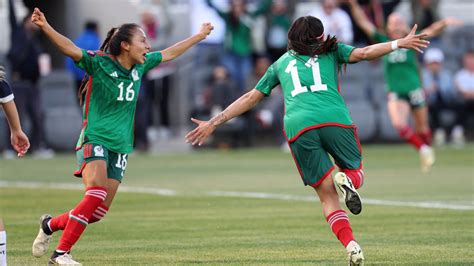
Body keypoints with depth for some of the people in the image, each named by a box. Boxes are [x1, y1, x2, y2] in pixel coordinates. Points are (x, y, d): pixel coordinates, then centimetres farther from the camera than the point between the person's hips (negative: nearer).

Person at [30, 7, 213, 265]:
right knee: (97, 194, -26)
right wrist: (45, 27, -42)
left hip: (120, 146, 7)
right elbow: (71, 49, -25)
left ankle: (51, 224, 25)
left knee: (98, 211, -1)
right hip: (95, 140, -7)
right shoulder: (99, 63, -10)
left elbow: (169, 53, 26)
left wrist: (200, 36, 36)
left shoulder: (140, 66, 9)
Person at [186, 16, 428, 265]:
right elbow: (364, 53, 8)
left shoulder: (280, 64, 30)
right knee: (356, 171, 20)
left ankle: (350, 245, -15)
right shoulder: (330, 51, 24)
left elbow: (250, 98, 30)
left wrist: (213, 123, 35)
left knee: (327, 195, 7)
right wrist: (399, 44, 11)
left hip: (298, 127, 1)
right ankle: (347, 179, -19)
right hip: (334, 120, -1)